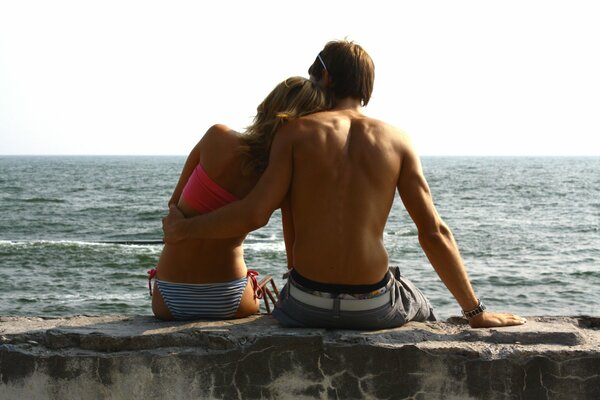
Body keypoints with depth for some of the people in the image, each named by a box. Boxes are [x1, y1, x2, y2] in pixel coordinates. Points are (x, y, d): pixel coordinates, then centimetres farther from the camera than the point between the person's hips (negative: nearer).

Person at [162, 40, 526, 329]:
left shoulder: (296, 132, -3)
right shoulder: (397, 140, 1)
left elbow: (254, 215, -11)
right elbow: (434, 233, -4)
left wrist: (184, 229, 4)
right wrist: (476, 312, 3)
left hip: (308, 306, 0)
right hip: (374, 306, 1)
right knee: (423, 316, 37)